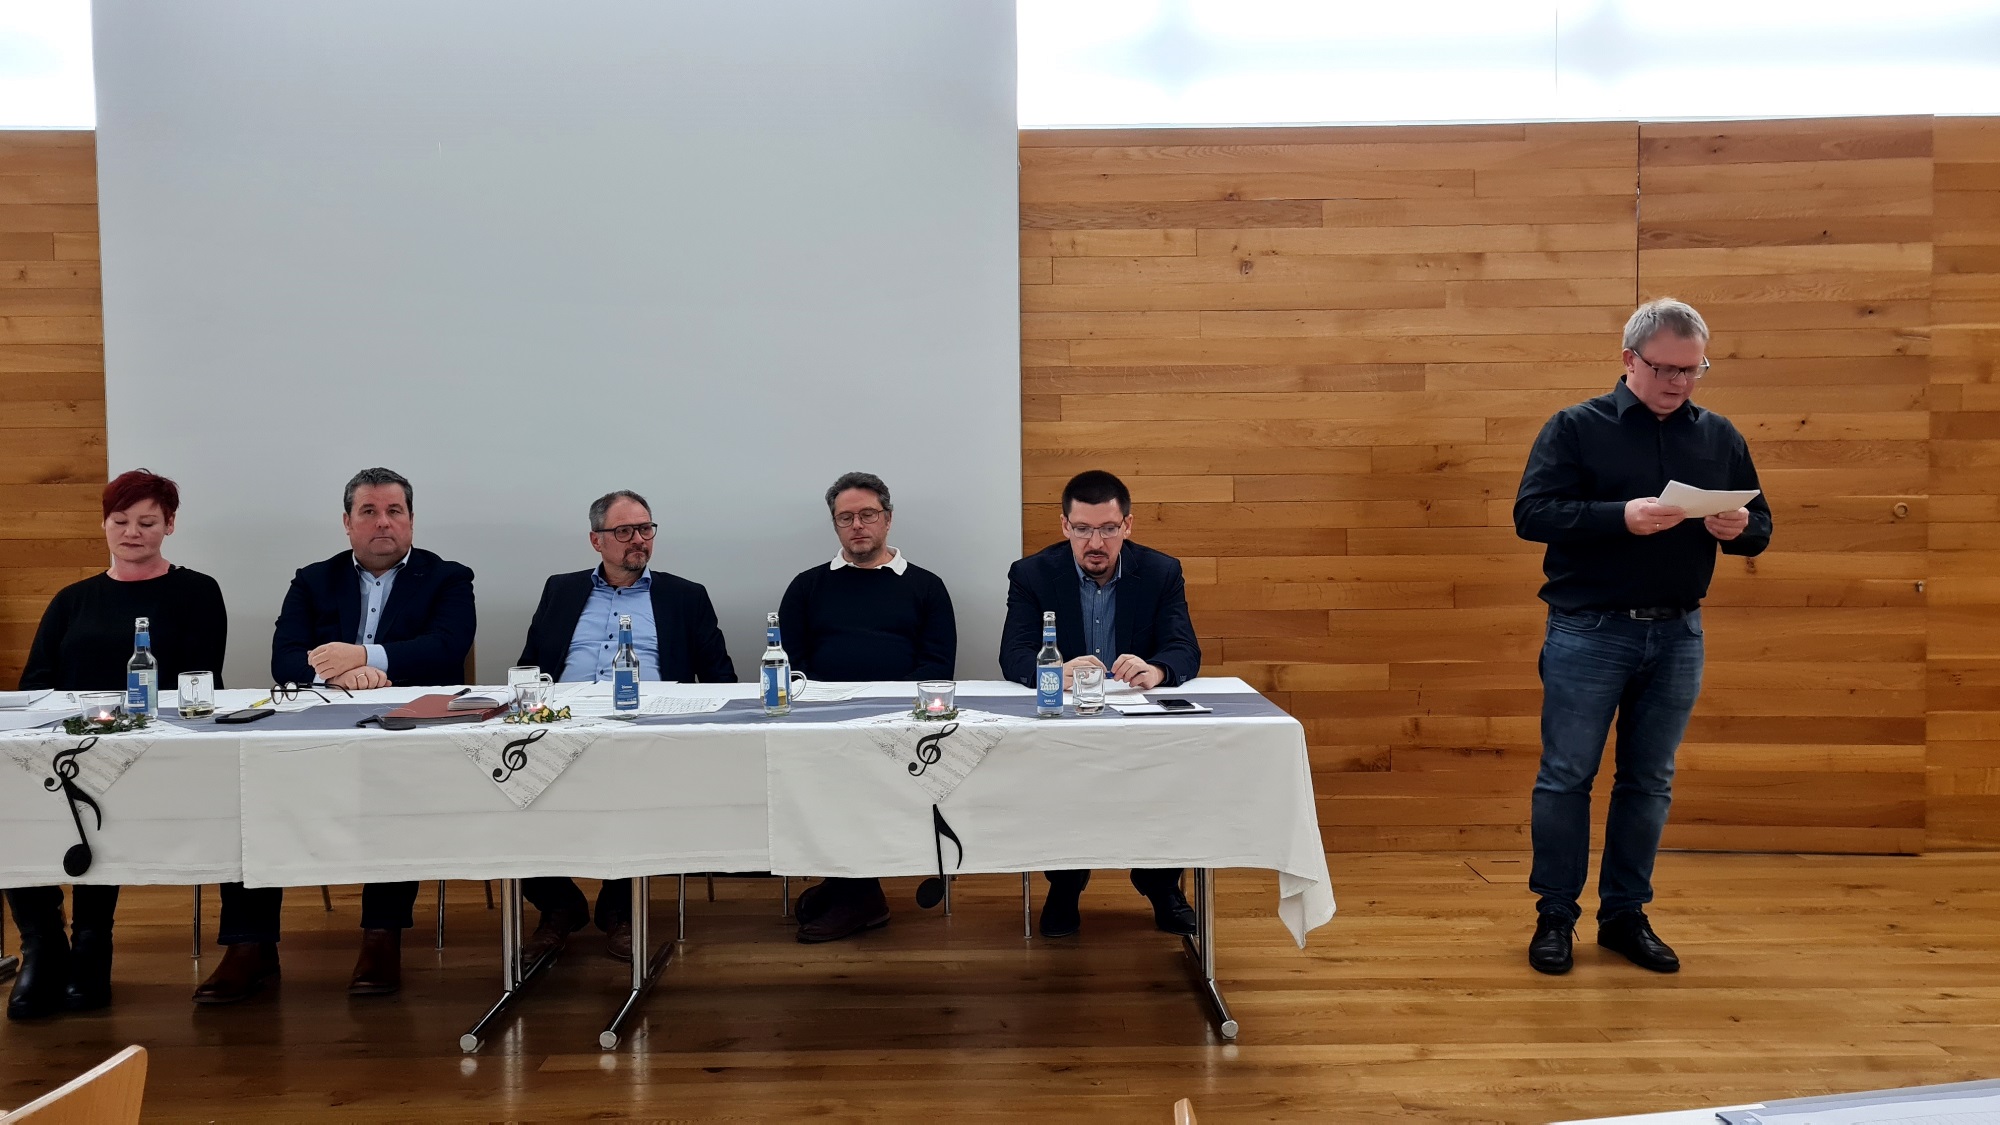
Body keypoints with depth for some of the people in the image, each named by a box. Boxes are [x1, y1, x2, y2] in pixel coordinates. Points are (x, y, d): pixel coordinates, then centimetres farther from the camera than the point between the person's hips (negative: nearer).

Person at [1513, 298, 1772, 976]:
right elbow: (1531, 514, -12)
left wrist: (1739, 528, -11)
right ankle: (1555, 916, 15)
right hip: (1589, 632, -4)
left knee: (1649, 782, 11)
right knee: (1565, 776, 2)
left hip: (1677, 636, 4)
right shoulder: (1576, 428, -4)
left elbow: (1760, 529, 13)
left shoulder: (1719, 437, 9)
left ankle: (1626, 915, 23)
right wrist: (1622, 517, -25)